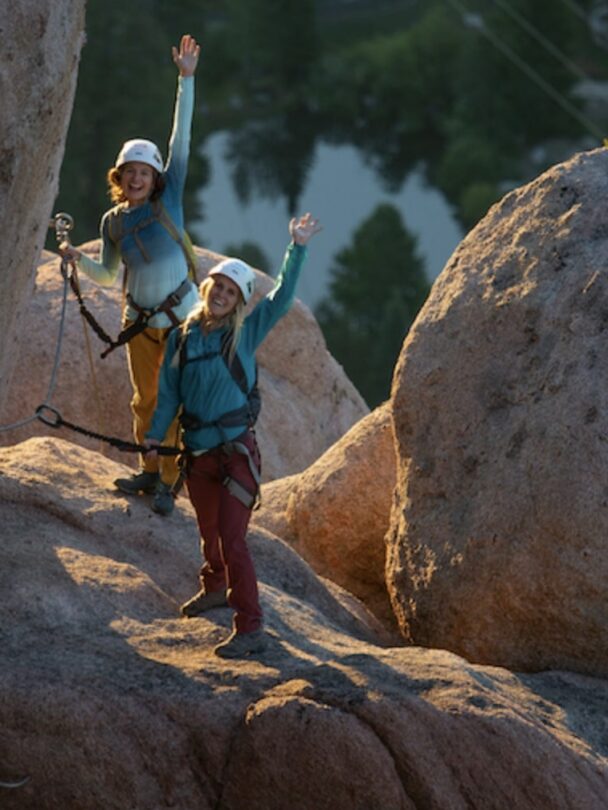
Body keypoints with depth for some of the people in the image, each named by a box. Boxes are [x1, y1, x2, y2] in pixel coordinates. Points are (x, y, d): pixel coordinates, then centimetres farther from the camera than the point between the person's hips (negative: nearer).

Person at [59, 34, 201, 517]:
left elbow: (182, 141, -11)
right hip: (140, 321, 4)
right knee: (145, 400, 14)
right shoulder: (113, 222, 3)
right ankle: (149, 472, 29)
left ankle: (168, 482, 7)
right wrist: (77, 260, -5)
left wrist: (186, 80, -15)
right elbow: (108, 275, 14)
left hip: (181, 316, -4)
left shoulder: (168, 200, -6)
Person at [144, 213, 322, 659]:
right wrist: (156, 434, -2)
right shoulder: (183, 338, 6)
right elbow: (170, 392, 9)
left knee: (232, 538, -14)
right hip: (198, 452, 5)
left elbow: (283, 296, -9)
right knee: (209, 532, 22)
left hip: (236, 450, -5)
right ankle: (216, 588, 48)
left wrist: (298, 248, -17)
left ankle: (251, 629, -14)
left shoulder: (244, 333, -2)